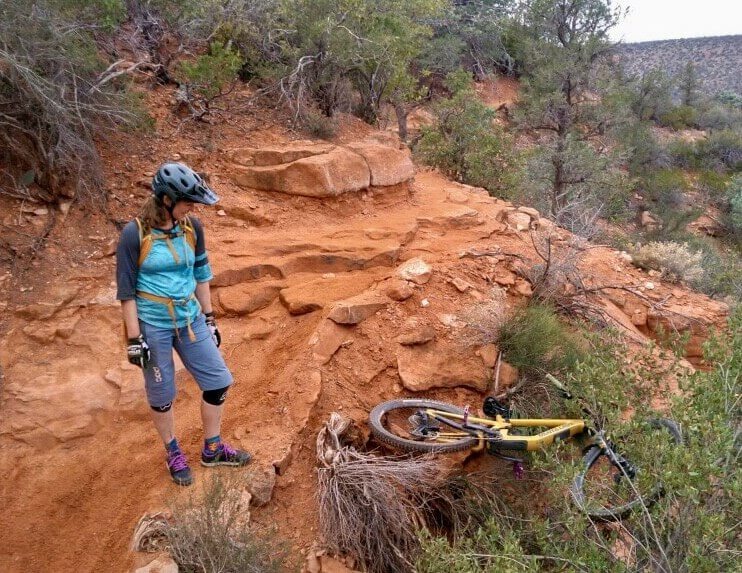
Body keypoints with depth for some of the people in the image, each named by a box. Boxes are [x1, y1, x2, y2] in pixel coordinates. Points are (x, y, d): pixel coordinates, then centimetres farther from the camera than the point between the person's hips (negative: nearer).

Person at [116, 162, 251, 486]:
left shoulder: (192, 228, -1)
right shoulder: (135, 234, -15)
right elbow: (126, 291, -11)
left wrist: (209, 319, 12)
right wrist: (134, 339, -11)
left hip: (190, 319, 5)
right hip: (153, 325, -5)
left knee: (218, 381, 7)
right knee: (161, 395, 10)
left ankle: (212, 450, 27)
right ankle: (173, 454, 35)